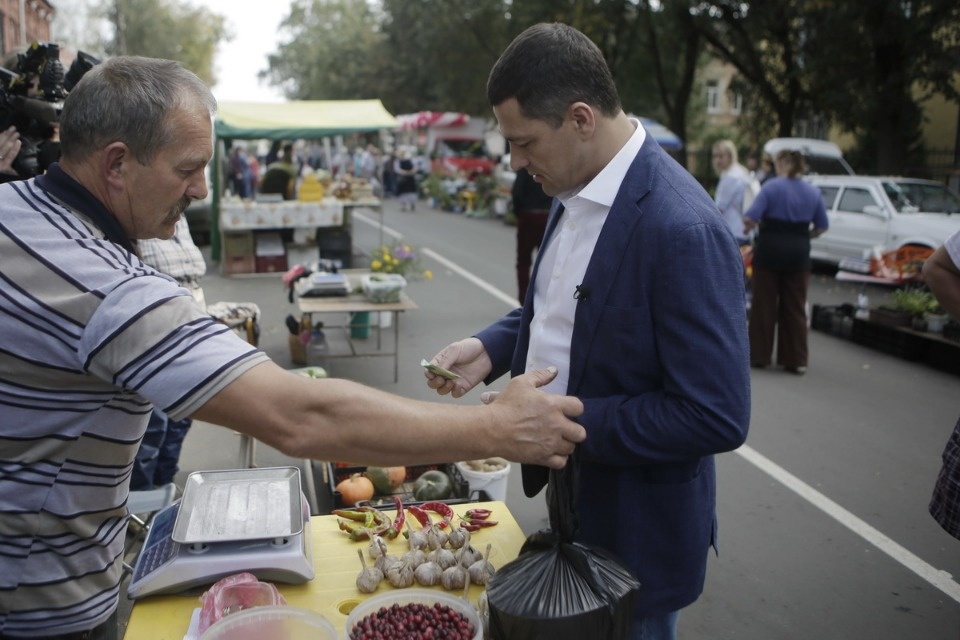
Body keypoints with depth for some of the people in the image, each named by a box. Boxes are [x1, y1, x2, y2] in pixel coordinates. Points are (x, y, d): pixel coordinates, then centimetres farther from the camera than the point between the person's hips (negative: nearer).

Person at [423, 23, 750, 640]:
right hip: (566, 497, 8)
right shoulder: (575, 191, -1)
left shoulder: (683, 229, -27)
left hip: (634, 534, -8)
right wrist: (492, 347, -3)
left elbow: (717, 417, -26)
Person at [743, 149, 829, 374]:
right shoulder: (813, 192, 6)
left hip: (770, 249, -3)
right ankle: (796, 360, 11)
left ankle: (760, 355, 13)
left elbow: (750, 218, -16)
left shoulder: (771, 187, -8)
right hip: (798, 254, 4)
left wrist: (753, 226, 5)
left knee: (764, 305, 7)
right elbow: (822, 226, 9)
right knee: (795, 308, 9)